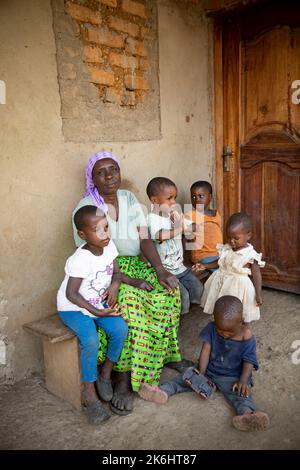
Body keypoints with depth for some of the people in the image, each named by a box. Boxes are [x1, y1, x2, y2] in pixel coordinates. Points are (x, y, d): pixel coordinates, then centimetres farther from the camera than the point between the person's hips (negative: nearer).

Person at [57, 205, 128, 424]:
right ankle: (89, 392, -7)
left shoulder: (109, 246, -8)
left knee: (121, 329, -18)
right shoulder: (81, 259, -27)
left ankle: (106, 373, 7)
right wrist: (96, 312, -29)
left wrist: (114, 285, -16)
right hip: (73, 308, -6)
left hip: (99, 303, 6)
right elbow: (71, 293, -24)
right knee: (90, 341, -29)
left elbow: (116, 271, 6)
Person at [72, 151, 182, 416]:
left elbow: (145, 239, 0)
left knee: (168, 290, -22)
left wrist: (160, 269, -17)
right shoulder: (86, 207, -10)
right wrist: (128, 279, -24)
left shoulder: (129, 199, 6)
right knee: (128, 301, -33)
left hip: (136, 264, 5)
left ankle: (166, 355, -5)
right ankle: (123, 380, -22)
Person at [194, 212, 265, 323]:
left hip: (238, 286, -5)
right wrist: (204, 266, 4)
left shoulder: (250, 255, -17)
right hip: (222, 282, 5)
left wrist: (258, 294, -11)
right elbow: (219, 262, 14)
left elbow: (256, 275, -11)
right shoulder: (226, 249, -3)